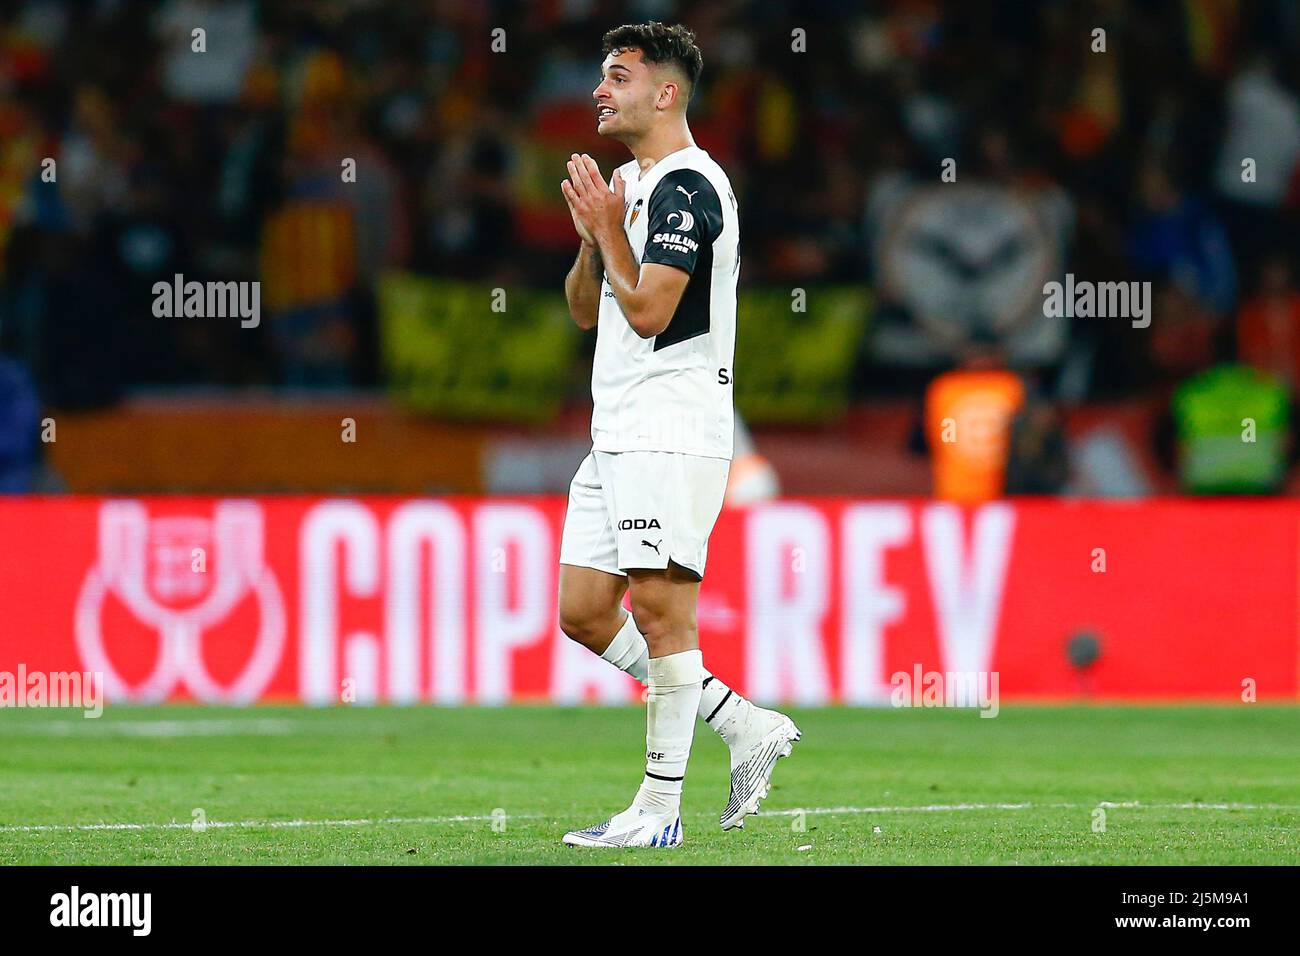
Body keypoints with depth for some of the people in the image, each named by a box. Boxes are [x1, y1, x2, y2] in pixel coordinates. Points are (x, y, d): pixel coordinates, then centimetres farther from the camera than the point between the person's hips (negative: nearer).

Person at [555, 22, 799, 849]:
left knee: (661, 610, -9)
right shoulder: (631, 183, 19)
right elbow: (586, 310, 21)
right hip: (617, 436, 10)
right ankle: (746, 726, 14)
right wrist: (592, 234, 4)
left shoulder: (686, 185, -12)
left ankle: (661, 810, -5)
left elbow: (648, 310, -19)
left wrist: (609, 227, -9)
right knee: (583, 611, 8)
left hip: (672, 432, -10)